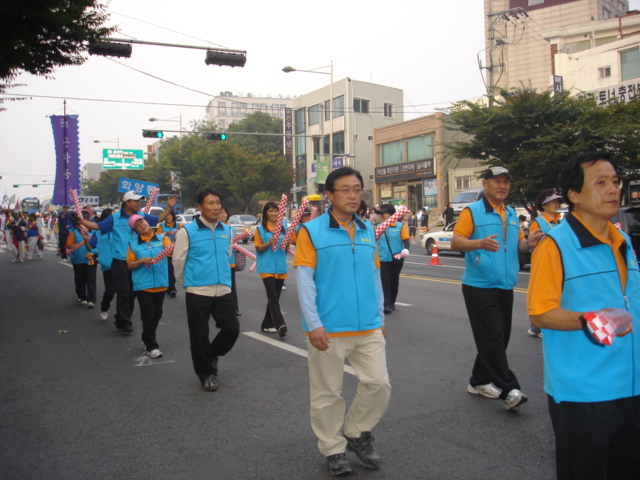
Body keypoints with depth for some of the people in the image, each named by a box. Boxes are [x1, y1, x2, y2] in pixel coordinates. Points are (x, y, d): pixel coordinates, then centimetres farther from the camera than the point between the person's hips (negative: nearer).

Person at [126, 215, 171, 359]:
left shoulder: (162, 238, 1)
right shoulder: (133, 243, 2)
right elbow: (130, 265, 3)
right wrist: (142, 260, -16)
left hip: (161, 283, 2)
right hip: (142, 285, -2)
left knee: (157, 315, 13)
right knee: (148, 316, -1)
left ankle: (147, 339, 34)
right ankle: (151, 346, 10)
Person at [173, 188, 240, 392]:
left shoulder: (226, 230, 5)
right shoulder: (187, 231, -10)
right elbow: (178, 261, -2)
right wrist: (187, 283, 10)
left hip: (223, 291, 4)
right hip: (197, 292, -4)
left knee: (232, 329, 5)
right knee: (200, 336, 4)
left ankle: (212, 355, 34)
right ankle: (206, 374, 24)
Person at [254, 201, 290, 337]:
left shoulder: (283, 227, 10)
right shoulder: (261, 229, 0)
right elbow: (258, 248, -2)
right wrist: (269, 242, -18)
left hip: (281, 267, 5)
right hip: (267, 268, -5)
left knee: (275, 297, 10)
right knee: (273, 298, -15)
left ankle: (267, 324, 21)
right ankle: (280, 325, -24)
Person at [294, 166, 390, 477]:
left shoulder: (368, 230, 9)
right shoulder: (311, 231, -6)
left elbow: (375, 276, 15)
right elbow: (304, 279, -9)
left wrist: (379, 317, 15)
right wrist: (313, 324, -14)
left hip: (368, 328, 4)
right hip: (328, 330, -4)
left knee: (379, 384, 4)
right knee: (328, 393, 8)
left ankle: (356, 433, 29)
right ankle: (333, 449, 27)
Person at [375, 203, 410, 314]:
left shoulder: (400, 226, -4)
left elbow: (406, 240, -6)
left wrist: (406, 249, -23)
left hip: (397, 259, -1)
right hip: (383, 259, 1)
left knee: (394, 281, 11)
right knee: (385, 281, -6)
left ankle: (392, 302, 24)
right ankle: (386, 304, -6)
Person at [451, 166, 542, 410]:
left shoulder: (512, 214, 15)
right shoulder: (472, 211, -6)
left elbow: (518, 244, 17)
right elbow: (455, 242, -13)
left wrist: (528, 243, -6)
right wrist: (480, 243, -30)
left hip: (505, 287, 7)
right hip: (479, 287, -7)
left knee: (498, 339, 12)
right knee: (493, 339, -7)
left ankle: (479, 381, 25)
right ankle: (508, 389, -3)